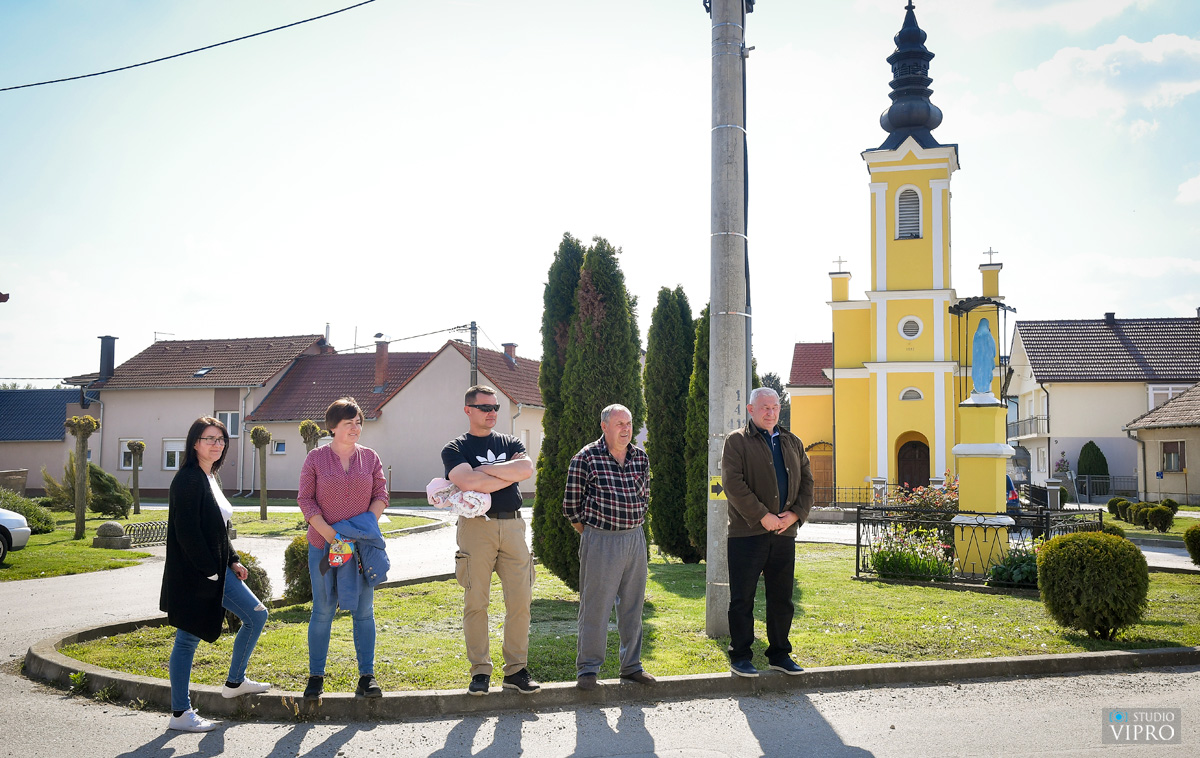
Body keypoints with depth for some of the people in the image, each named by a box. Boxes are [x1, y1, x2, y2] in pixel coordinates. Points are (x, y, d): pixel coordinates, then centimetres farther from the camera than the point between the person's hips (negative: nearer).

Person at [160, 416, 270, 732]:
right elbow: (187, 532, -21)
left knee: (257, 615, 11)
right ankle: (180, 714, 9)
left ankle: (235, 682, 26)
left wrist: (232, 561, 12)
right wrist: (210, 571, -18)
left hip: (216, 570, 10)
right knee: (188, 639, -1)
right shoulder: (188, 480, -16)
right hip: (193, 575, -10)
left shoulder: (210, 478, 13)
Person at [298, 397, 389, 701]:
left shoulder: (370, 457, 7)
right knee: (322, 610, 4)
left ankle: (367, 676, 8)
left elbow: (381, 495, 7)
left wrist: (366, 525, -9)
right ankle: (316, 676, 14)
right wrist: (329, 533, -12)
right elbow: (305, 499, -1)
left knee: (364, 610, 3)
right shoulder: (316, 458, 1)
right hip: (323, 545, -1)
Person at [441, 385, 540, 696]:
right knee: (476, 602, 0)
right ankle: (480, 671, 9)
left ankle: (516, 669, 10)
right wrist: (510, 474, -5)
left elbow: (527, 468, -6)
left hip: (512, 525, 3)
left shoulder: (510, 443, 16)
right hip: (476, 527, -3)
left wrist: (486, 470, -8)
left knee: (520, 599, 0)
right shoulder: (455, 449, 5)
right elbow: (469, 482, -15)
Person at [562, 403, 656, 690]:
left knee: (633, 606, 11)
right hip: (600, 540, -5)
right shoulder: (586, 457, -8)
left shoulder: (641, 457, 7)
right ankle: (587, 670, 9)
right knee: (595, 607, -2)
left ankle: (631, 666, 23)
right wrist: (588, 530, 4)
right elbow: (571, 504, -3)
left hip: (635, 538, 5)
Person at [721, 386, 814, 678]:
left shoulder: (793, 443, 16)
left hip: (785, 533, 5)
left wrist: (795, 514, -4)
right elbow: (733, 483, -12)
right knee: (742, 598, 1)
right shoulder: (737, 441, -1)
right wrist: (763, 516, -16)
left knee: (782, 598, 11)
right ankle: (740, 656, 10)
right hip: (747, 532, -5)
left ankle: (780, 654, 23)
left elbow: (806, 481, 13)